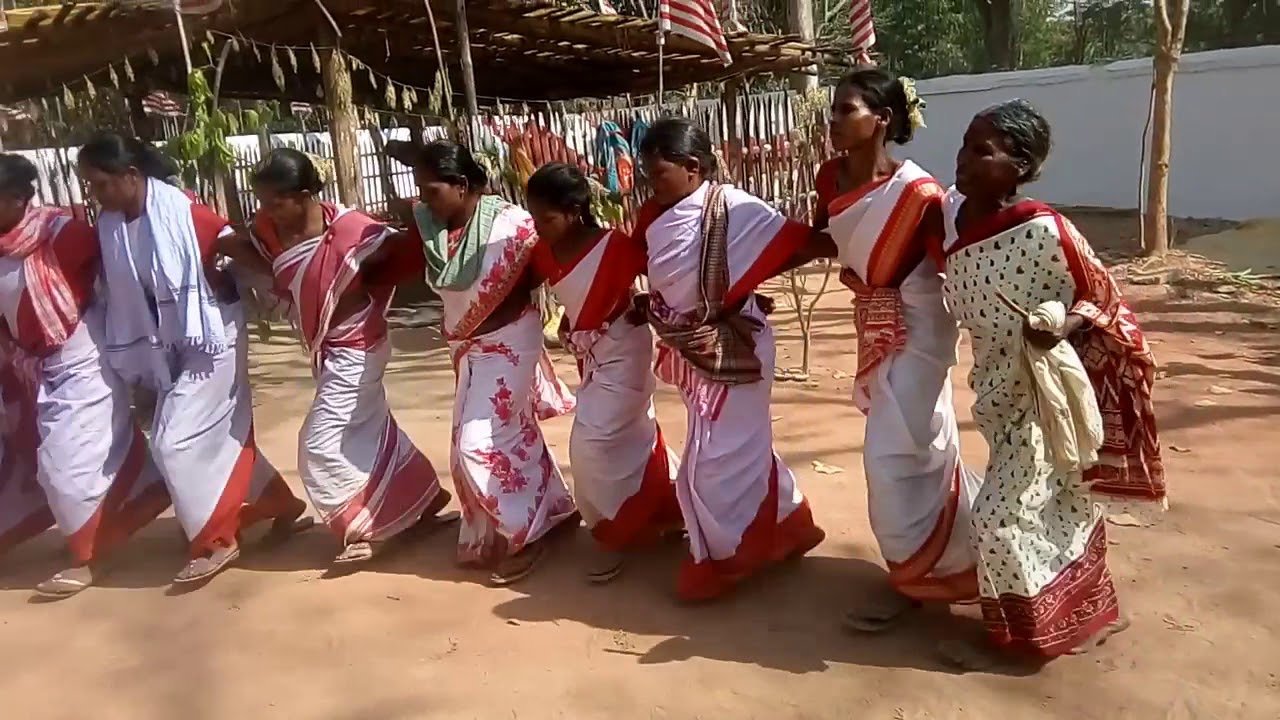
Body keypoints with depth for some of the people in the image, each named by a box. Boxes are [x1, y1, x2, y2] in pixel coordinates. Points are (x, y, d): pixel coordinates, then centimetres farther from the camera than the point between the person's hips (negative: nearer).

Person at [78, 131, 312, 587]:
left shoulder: (181, 212, -19)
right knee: (221, 436, 12)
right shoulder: (109, 224, 1)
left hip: (211, 337, -7)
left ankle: (216, 540, 6)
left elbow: (243, 249, -12)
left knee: (175, 440, -8)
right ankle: (284, 508, 27)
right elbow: (113, 285, 7)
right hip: (169, 345, 7)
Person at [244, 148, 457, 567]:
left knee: (320, 444, -7)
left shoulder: (351, 230, -26)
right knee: (371, 430, 17)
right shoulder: (268, 229, -8)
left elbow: (407, 255, -17)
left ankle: (367, 530, 9)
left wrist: (366, 294, -15)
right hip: (324, 349, 8)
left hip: (355, 349, -8)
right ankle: (423, 502, 33)